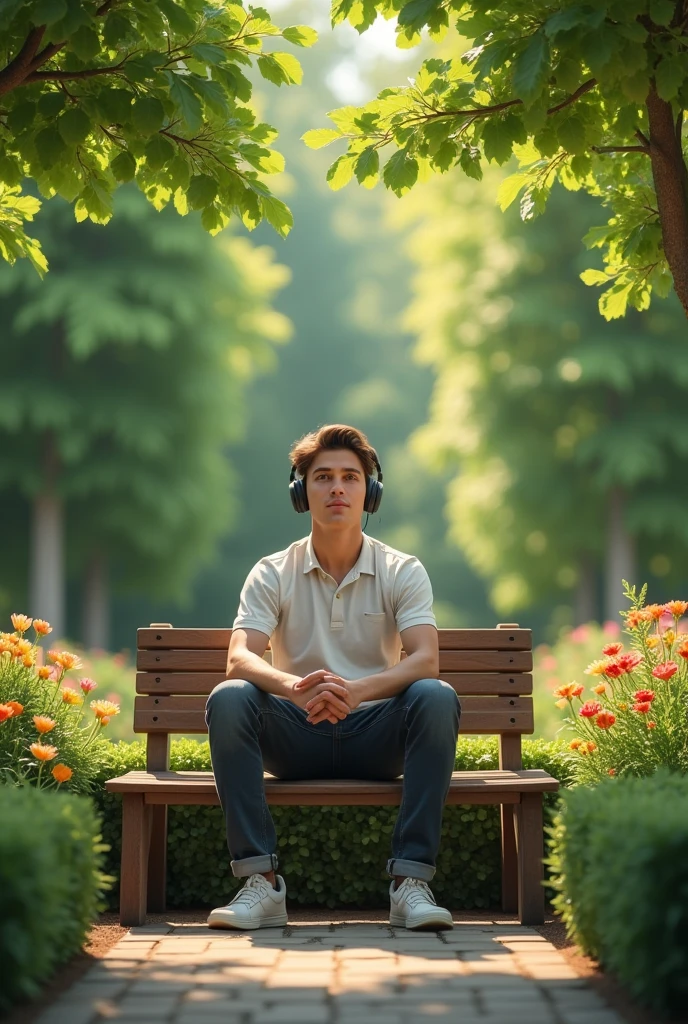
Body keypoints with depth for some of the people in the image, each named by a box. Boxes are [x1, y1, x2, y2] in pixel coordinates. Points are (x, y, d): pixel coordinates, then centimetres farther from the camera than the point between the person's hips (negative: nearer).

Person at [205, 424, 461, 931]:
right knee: (228, 698, -28)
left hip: (376, 737, 0)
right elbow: (240, 659, -13)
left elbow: (426, 660, -15)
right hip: (297, 738, 0)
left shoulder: (403, 572, 1)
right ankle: (261, 882, -28)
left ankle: (411, 880, -28)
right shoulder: (272, 574, 2)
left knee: (436, 697, -30)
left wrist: (356, 689, -36)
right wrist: (295, 688, -37)